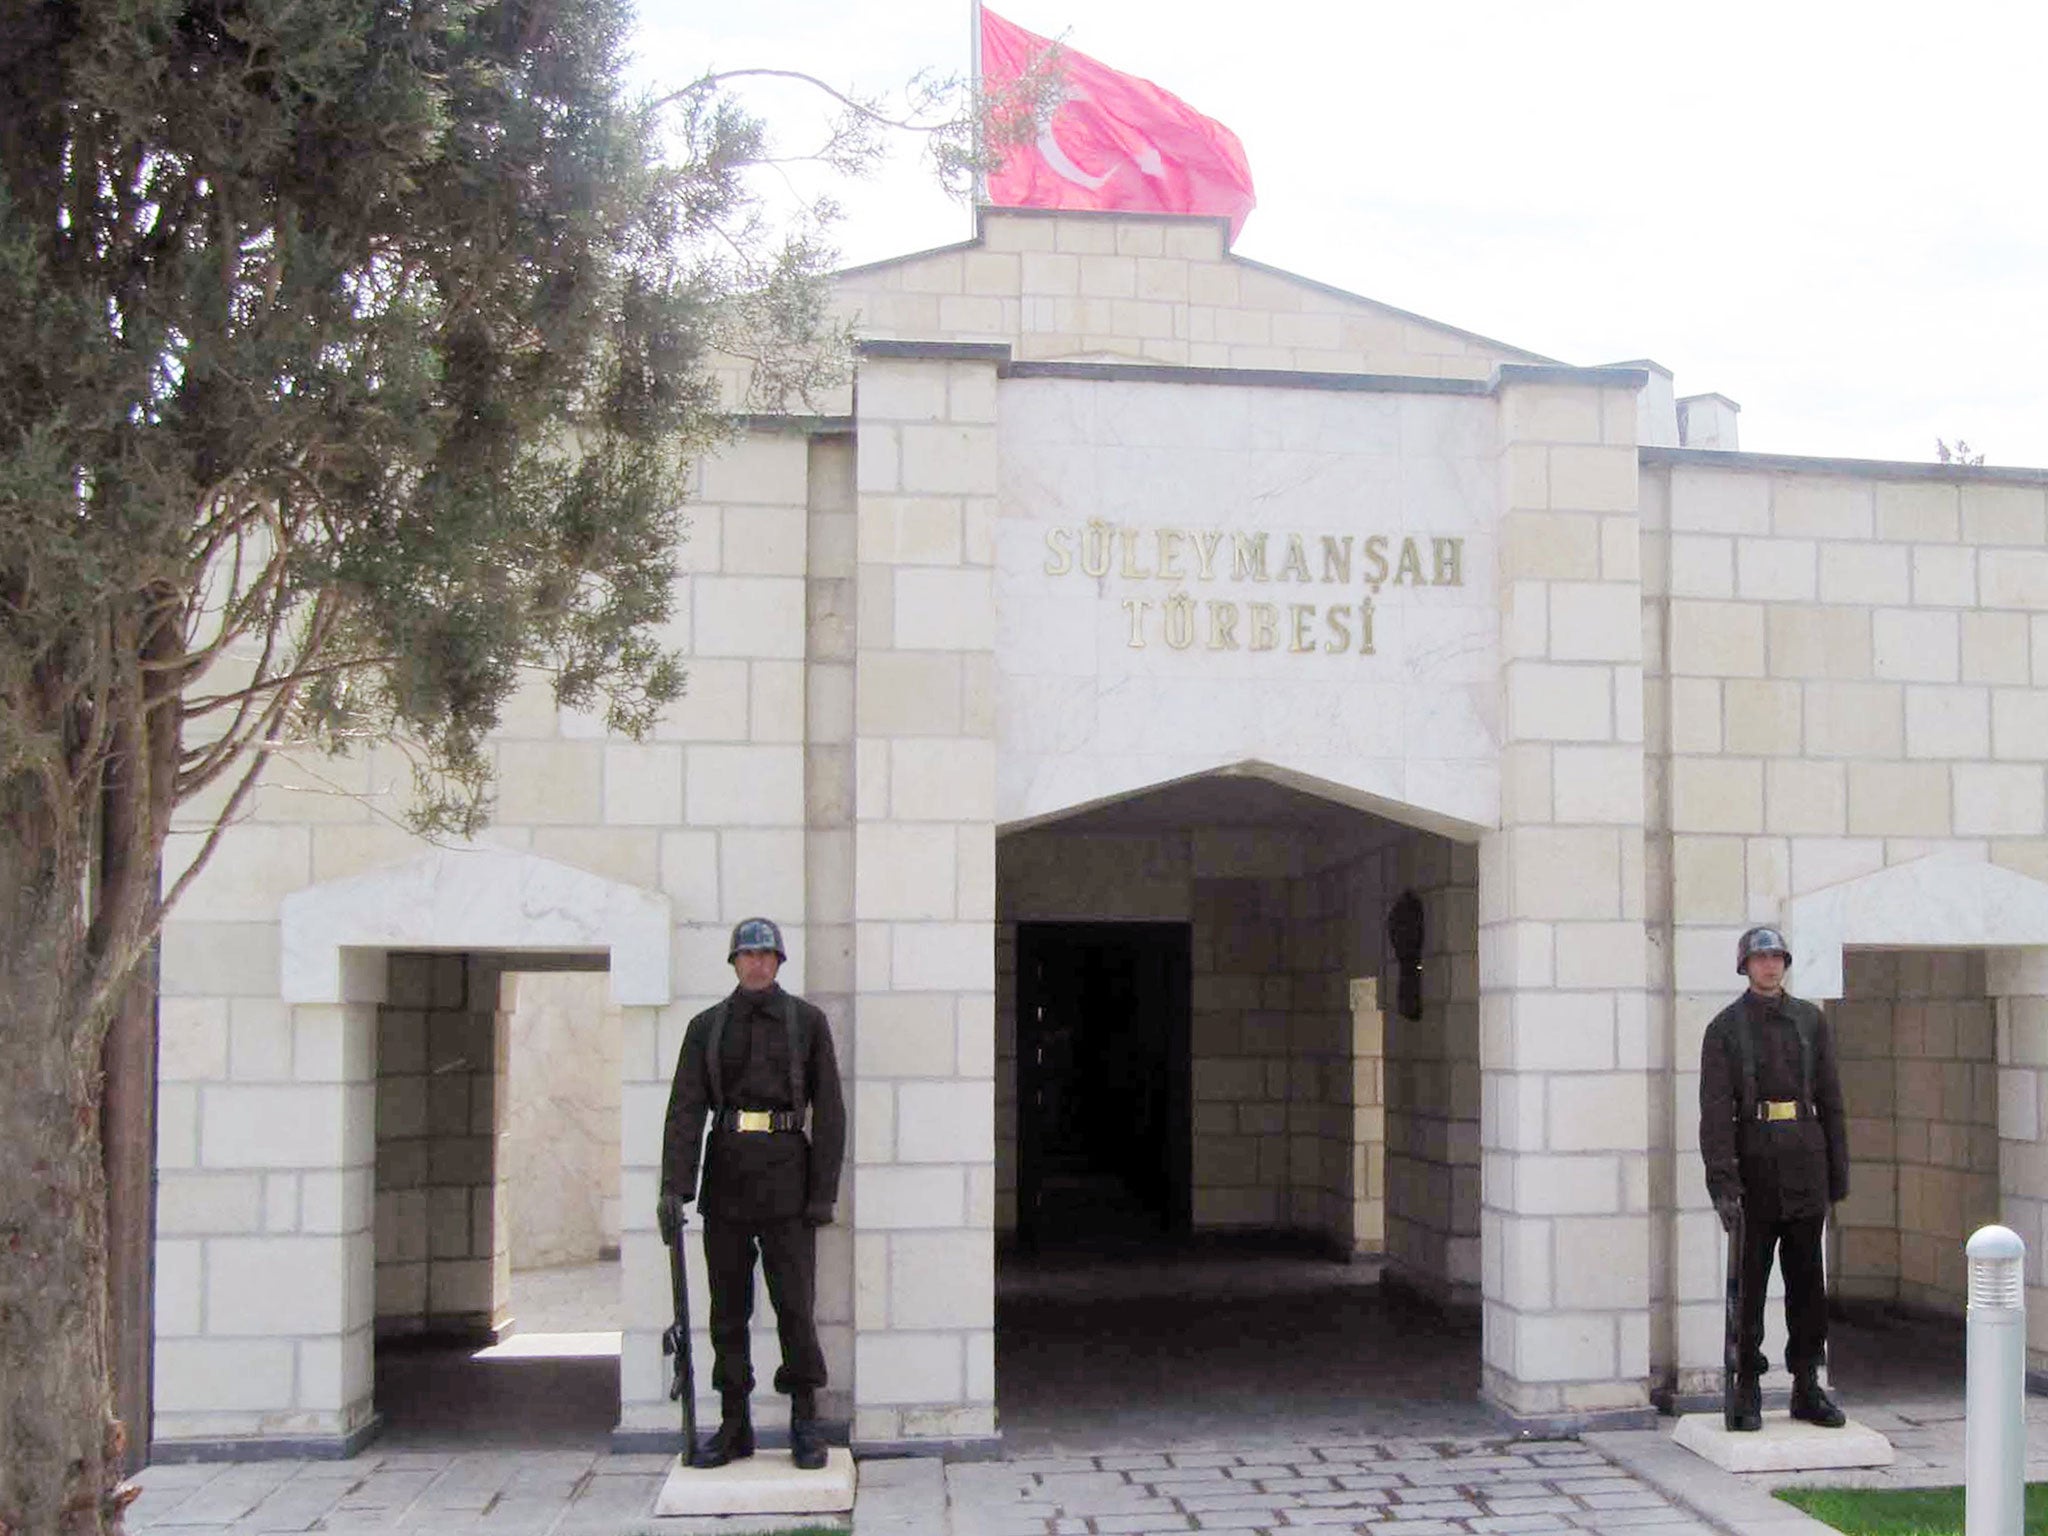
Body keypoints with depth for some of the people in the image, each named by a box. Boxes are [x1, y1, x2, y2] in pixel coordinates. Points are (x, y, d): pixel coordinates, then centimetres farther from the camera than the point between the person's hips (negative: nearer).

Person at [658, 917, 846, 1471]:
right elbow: (685, 1108, -1)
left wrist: (824, 1191, -6)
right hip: (726, 1175, 3)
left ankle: (804, 1425, 7)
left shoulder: (807, 1021, 3)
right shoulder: (707, 1027, 7)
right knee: (728, 1306, 7)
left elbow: (828, 1109, 0)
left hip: (786, 1175, -2)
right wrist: (673, 1187, -11)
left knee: (795, 1301, -3)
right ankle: (734, 1426, 15)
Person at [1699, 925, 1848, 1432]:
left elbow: (1830, 1099, 11)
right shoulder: (1725, 1028, -1)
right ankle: (1746, 1393, 9)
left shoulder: (1810, 1020, 9)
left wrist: (1838, 1174, 7)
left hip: (1805, 1161, 3)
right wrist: (1723, 1187, -17)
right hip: (1753, 1159, -3)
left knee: (1807, 1280, 6)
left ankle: (1807, 1389, 16)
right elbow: (1714, 1110, -8)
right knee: (1749, 1280, 1)